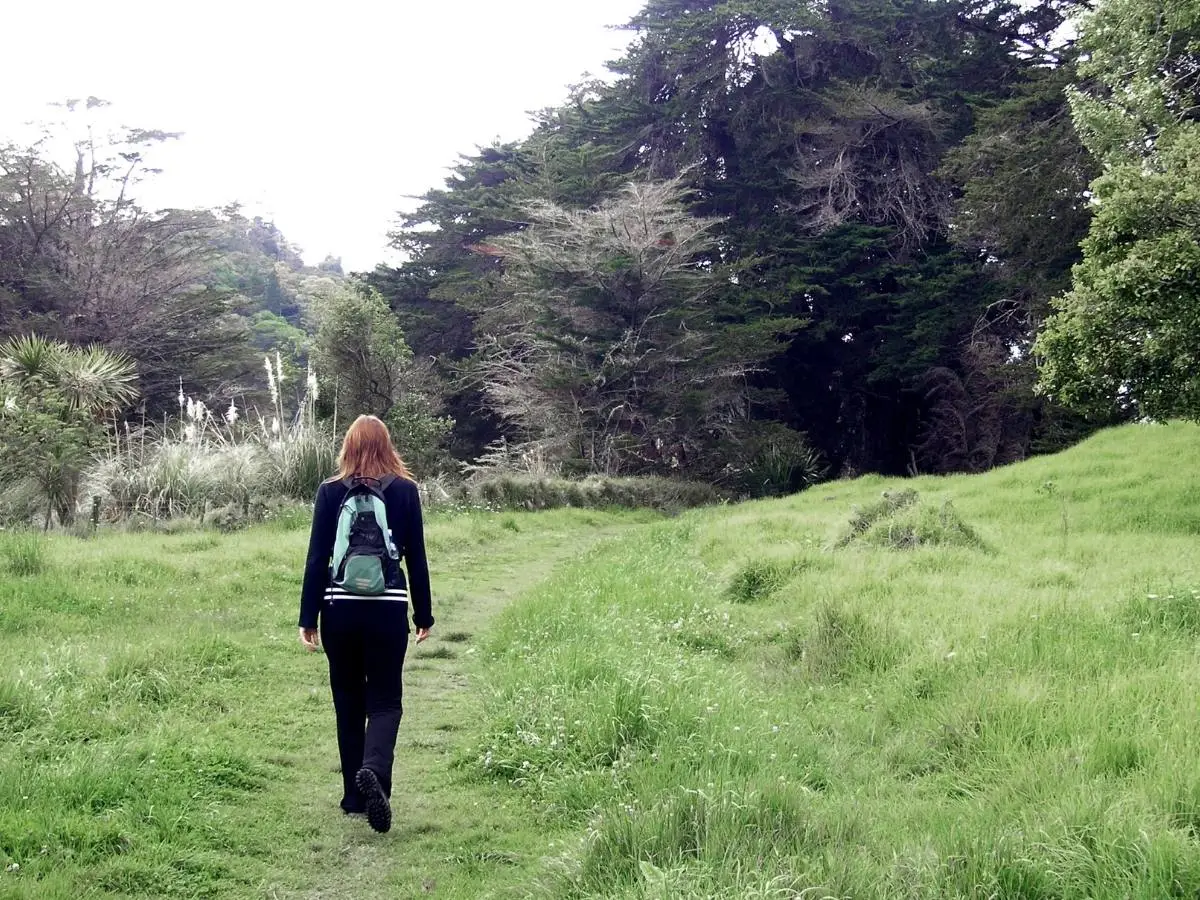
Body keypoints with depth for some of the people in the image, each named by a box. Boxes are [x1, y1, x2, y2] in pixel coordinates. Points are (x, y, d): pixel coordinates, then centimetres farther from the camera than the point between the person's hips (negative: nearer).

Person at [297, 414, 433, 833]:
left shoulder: (330, 492, -1)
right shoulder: (405, 490, -1)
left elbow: (316, 558, -2)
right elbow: (417, 558, 3)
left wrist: (307, 618, 3)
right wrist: (424, 614, 12)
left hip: (340, 608, 1)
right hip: (388, 608, -1)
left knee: (348, 701, 14)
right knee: (385, 699, 5)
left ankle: (355, 795, 18)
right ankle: (373, 770, -23)